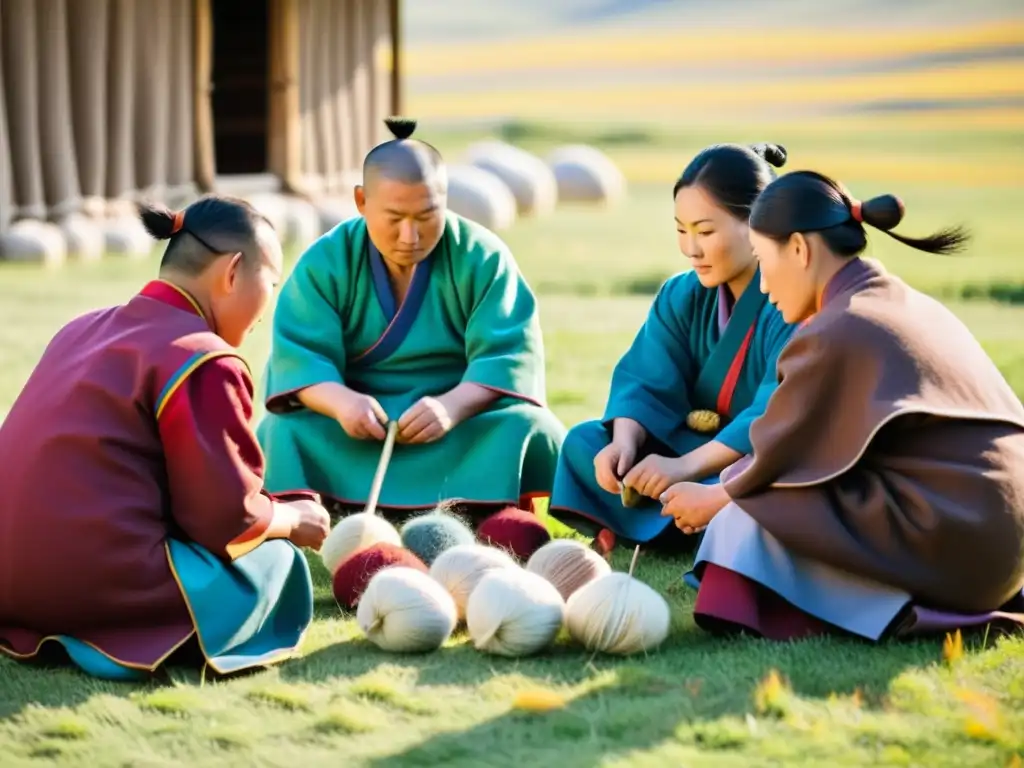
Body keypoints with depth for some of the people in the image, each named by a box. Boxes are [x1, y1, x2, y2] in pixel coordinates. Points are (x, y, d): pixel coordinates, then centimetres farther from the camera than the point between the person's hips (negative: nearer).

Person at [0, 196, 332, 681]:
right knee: (273, 558, 11)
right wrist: (292, 521, 13)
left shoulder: (84, 330, 16)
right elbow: (229, 519, -9)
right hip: (105, 589, -8)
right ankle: (148, 640, -4)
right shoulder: (203, 362, -10)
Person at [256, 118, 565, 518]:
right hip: (359, 424, 0)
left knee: (528, 429, -29)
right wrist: (340, 402, -39)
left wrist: (453, 406, -38)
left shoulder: (482, 256, -8)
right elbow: (300, 355, -15)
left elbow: (510, 353, -18)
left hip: (467, 419, 0)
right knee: (285, 433, -28)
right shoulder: (325, 261, -6)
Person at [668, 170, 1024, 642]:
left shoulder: (836, 333, -12)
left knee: (756, 507, -2)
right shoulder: (910, 306, 16)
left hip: (953, 547, -9)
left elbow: (778, 456, 0)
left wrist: (715, 497, 18)